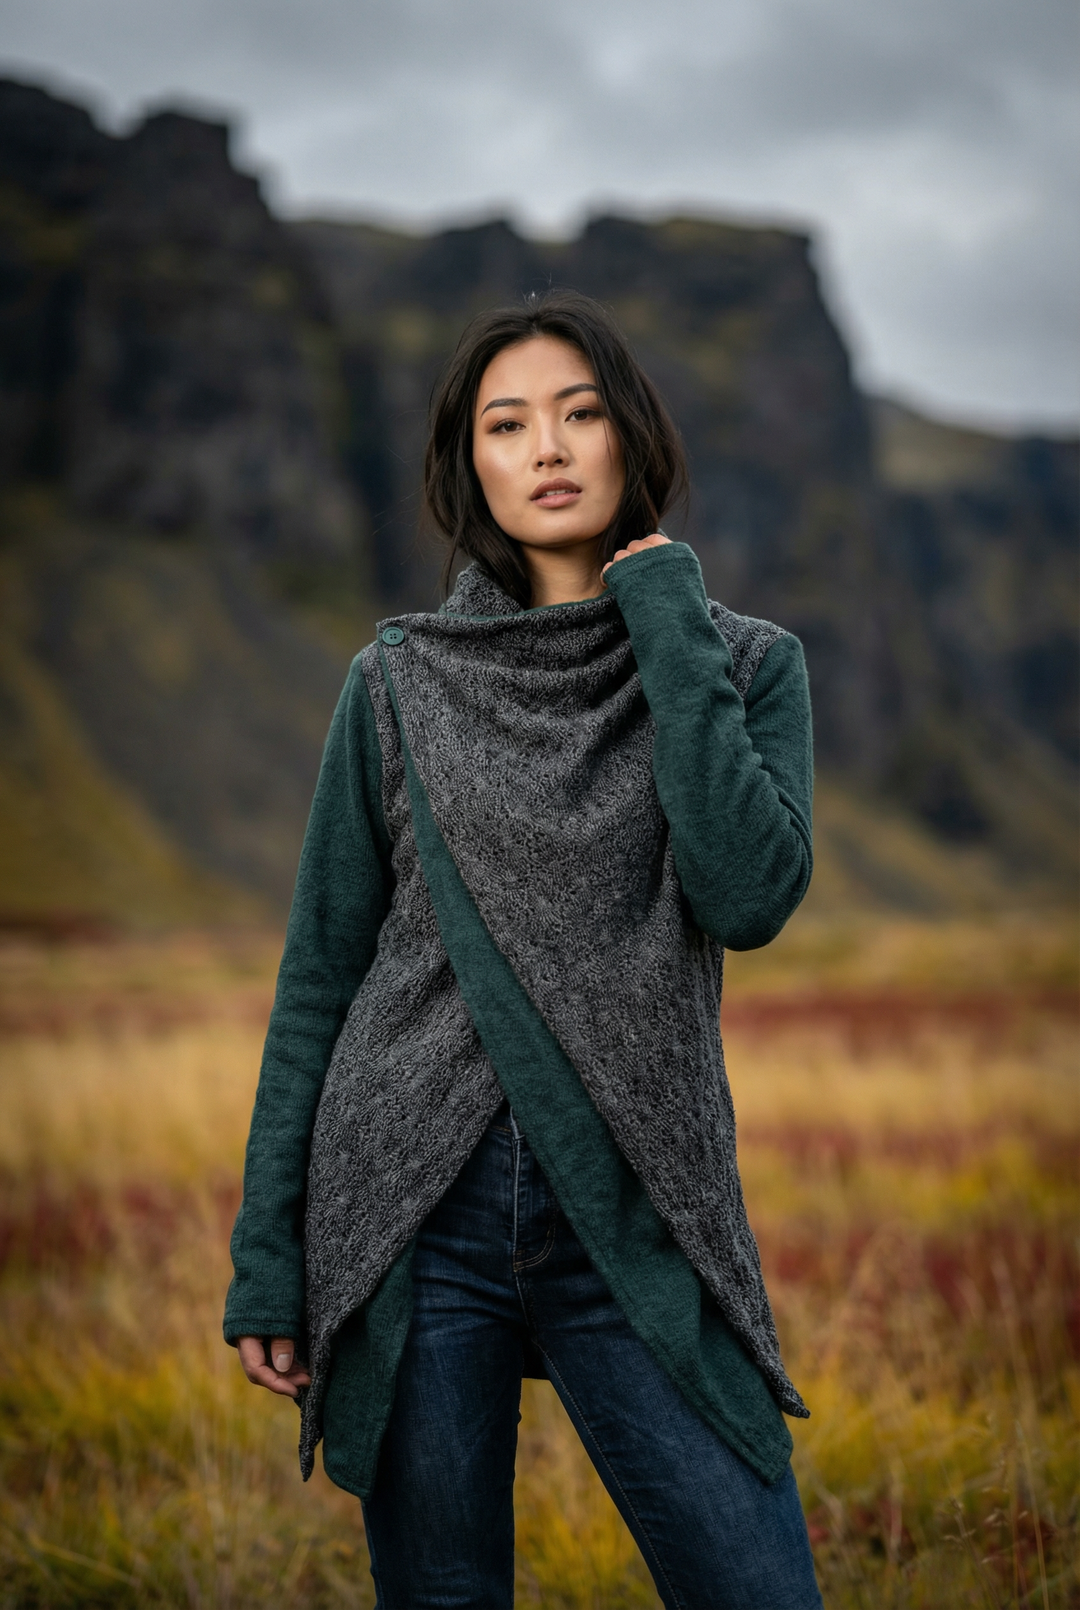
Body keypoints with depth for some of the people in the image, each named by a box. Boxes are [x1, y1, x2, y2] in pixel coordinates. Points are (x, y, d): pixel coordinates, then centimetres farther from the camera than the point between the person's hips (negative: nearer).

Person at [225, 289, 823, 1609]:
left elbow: (749, 897, -13)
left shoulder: (744, 664, 5)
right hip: (415, 1208, 0)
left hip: (637, 1219, 0)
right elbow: (321, 975, 6)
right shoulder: (400, 684, 4)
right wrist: (267, 1257, 2)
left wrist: (666, 629, -8)